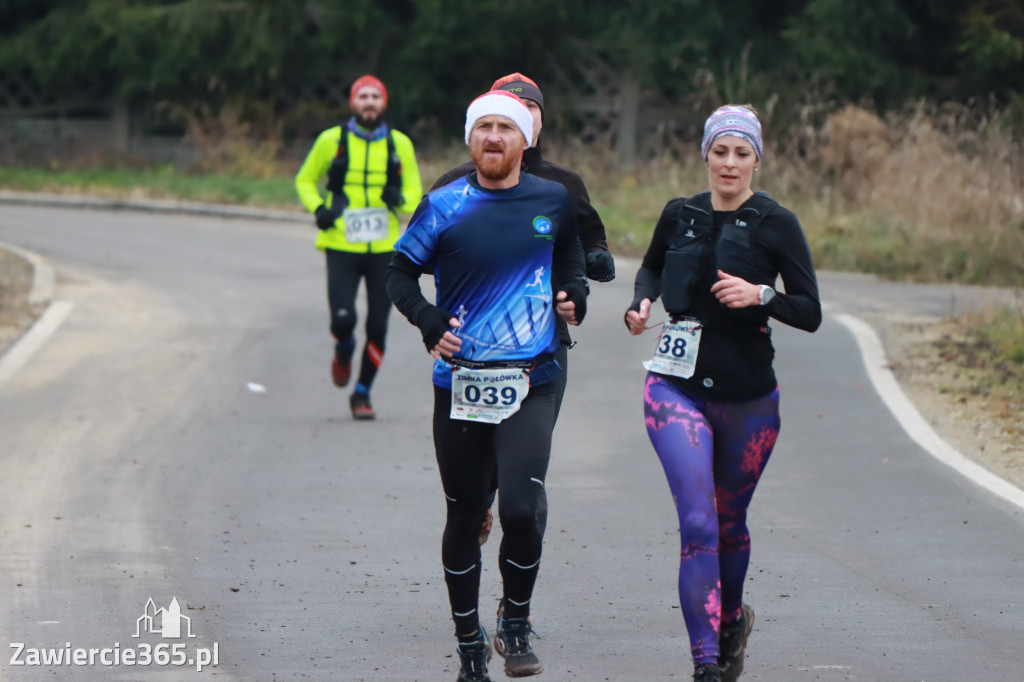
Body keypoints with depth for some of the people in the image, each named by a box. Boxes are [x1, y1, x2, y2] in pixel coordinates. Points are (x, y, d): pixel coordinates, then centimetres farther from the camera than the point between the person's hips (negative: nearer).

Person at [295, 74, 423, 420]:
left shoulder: (400, 144, 4)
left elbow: (415, 192, 13)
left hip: (384, 249, 1)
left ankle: (362, 394, 20)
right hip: (342, 248, -1)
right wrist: (317, 208, -6)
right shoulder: (331, 140, 0)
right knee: (343, 319, -16)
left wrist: (400, 199, -11)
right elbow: (305, 181, 13)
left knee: (377, 327, 0)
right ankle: (343, 352, 21)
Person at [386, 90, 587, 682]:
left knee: (523, 509, -18)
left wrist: (575, 295, 7)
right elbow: (401, 273, 9)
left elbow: (571, 256, 26)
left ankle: (516, 624, 6)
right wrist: (429, 321, -7)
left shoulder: (554, 201, 5)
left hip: (530, 383, 0)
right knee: (465, 517, 7)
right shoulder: (444, 206, -1)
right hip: (460, 382, 0)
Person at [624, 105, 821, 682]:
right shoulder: (680, 216, 4)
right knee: (698, 522, -15)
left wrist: (761, 295, -23)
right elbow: (653, 267, 25)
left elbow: (811, 314, -6)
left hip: (748, 396, 0)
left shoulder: (776, 224, -4)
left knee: (730, 522, 14)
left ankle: (731, 618, 44)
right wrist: (641, 304, 5)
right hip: (679, 387, 0)